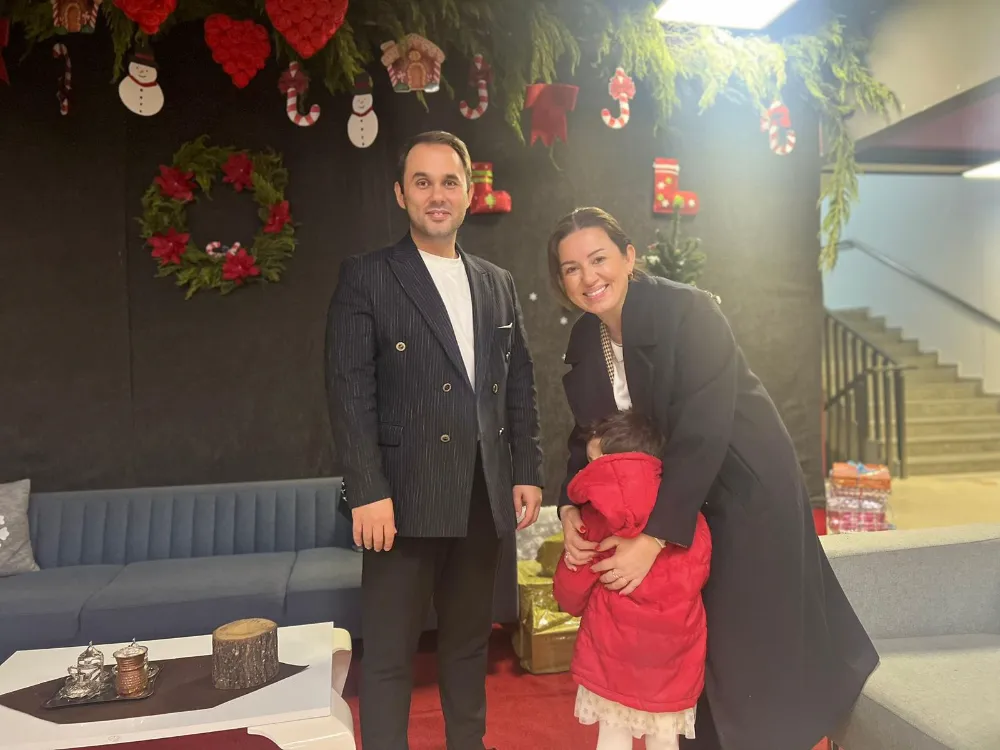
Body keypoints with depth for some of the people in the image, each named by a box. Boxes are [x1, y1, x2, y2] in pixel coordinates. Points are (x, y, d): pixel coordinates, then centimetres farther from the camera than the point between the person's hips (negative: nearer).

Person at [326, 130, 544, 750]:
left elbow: (520, 385, 13)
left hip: (485, 499, 5)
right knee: (389, 654, 6)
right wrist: (368, 492, -15)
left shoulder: (498, 283, 13)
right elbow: (350, 392, -8)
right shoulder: (366, 277, -2)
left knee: (469, 641, 19)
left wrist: (527, 472, 7)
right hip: (407, 497, -4)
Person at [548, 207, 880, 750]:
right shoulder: (584, 342, -2)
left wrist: (653, 540, -28)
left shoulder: (688, 311, -23)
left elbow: (702, 434, -28)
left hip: (746, 492, -5)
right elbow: (587, 437, 3)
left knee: (751, 640, 6)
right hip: (671, 494, 6)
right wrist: (570, 509, -13)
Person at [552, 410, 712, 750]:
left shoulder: (598, 509, -8)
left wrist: (572, 602, 22)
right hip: (674, 643, 3)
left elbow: (570, 588, -1)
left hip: (615, 640, -3)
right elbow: (700, 567, 7)